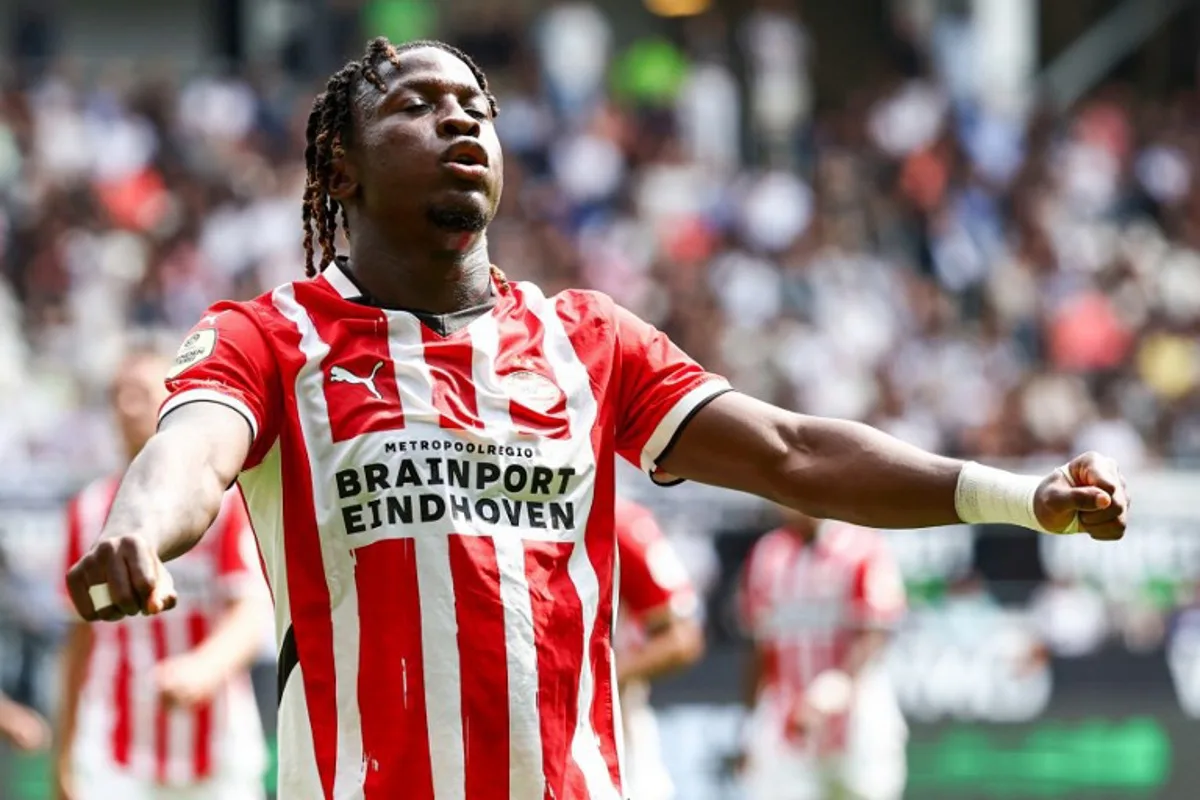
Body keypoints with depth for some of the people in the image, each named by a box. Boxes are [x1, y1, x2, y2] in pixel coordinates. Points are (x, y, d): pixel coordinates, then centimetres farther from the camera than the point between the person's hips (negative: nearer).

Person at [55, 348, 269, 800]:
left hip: (218, 760, -2)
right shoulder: (91, 510, 7)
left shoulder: (228, 501, -5)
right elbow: (82, 635, 14)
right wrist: (65, 754, 13)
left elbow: (252, 614, -18)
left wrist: (205, 667, -40)